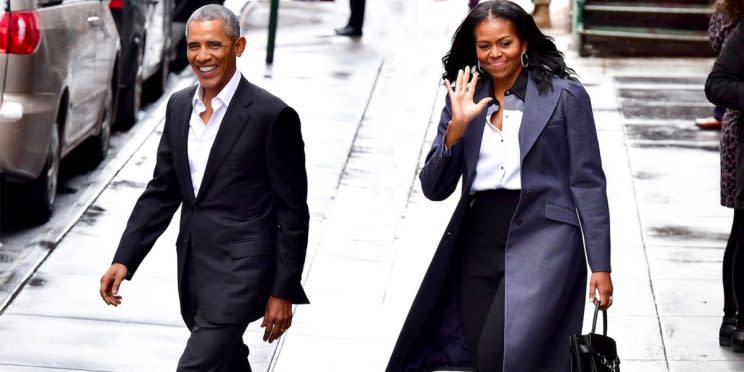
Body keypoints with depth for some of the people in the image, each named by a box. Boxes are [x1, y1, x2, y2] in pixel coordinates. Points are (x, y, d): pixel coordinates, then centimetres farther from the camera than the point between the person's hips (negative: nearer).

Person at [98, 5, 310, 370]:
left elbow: (293, 213, -9)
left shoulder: (272, 116, -13)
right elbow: (161, 191, 13)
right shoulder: (179, 106, 7)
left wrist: (283, 291, -10)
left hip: (240, 270, -7)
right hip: (192, 269, 7)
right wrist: (124, 260, 5)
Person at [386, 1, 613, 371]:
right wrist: (456, 128, -9)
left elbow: (588, 183, 0)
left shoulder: (565, 95, 0)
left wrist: (600, 265, -5)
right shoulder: (464, 100, 10)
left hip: (541, 240, -5)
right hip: (478, 244, 5)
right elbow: (434, 188, 6)